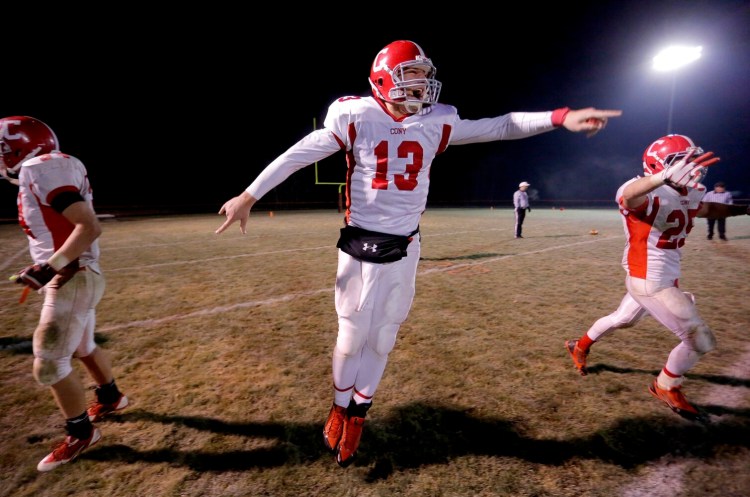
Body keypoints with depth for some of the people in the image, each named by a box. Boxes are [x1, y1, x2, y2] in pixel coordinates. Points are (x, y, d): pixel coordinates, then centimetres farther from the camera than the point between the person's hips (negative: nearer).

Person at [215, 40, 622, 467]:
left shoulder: (436, 123, 4)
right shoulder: (355, 117, -6)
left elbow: (499, 127, 7)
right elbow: (298, 155, -3)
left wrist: (560, 117, -4)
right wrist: (249, 196, -2)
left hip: (404, 250, 3)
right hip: (361, 246, -2)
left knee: (381, 340, 12)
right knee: (353, 336, 9)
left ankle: (357, 415, 36)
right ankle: (340, 407, 37)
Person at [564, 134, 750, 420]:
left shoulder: (686, 197, 5)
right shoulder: (648, 194, -24)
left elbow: (708, 209, 27)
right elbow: (628, 195, -49)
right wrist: (665, 176, -67)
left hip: (664, 278, 10)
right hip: (650, 282, -10)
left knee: (623, 319, 27)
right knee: (701, 341, 1)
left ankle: (580, 347, 48)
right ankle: (666, 387, 26)